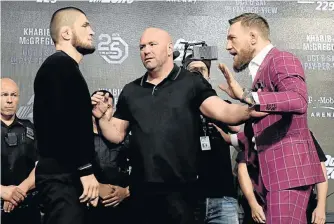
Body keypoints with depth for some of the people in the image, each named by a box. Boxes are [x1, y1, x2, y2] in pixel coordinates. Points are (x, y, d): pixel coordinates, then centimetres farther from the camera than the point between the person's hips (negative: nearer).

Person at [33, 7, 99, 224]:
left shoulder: (65, 68, 21)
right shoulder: (60, 65, -10)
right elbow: (64, 121, -22)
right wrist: (86, 170, -21)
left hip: (65, 174, 10)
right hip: (62, 175, -10)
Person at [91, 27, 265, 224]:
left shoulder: (192, 83, -1)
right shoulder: (130, 91, 12)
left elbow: (223, 111, -13)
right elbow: (116, 135, 15)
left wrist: (251, 110, -33)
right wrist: (102, 116, -4)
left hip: (180, 187, -4)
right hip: (142, 189, 4)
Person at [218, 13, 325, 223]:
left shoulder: (281, 59, -6)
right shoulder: (263, 68, 19)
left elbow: (298, 99, -27)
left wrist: (246, 95, -29)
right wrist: (231, 138, 22)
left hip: (288, 167, -9)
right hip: (277, 169, 9)